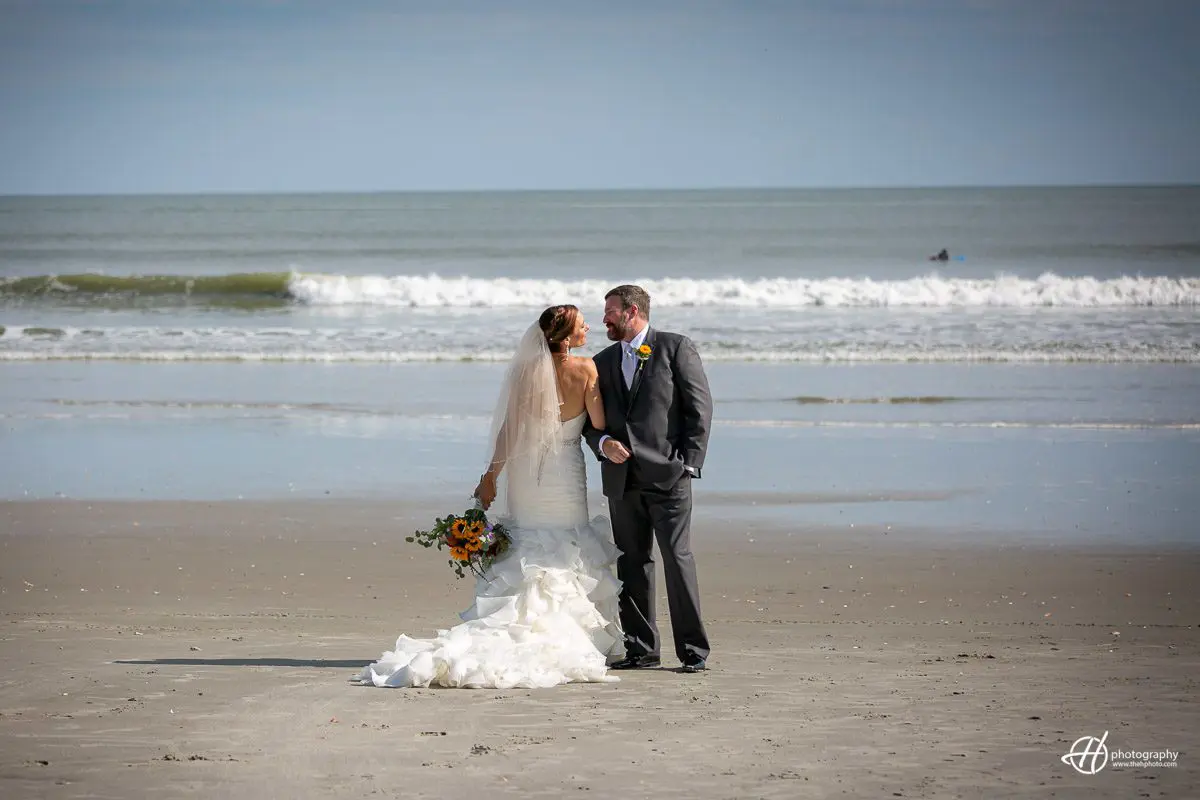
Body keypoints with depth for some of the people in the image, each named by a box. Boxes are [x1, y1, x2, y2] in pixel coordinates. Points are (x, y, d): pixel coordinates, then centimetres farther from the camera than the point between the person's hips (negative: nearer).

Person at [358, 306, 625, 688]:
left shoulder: (528, 369, -4)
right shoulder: (585, 369, -11)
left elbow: (510, 429, -4)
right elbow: (599, 426, -11)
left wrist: (491, 477, 3)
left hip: (525, 474, 2)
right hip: (566, 477, -2)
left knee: (525, 557, 9)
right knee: (564, 562, 7)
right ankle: (561, 645, 3)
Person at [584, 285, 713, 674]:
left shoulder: (676, 349, 1)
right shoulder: (603, 362, 17)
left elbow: (699, 407, -3)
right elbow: (590, 419, 18)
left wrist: (689, 463, -9)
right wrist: (603, 443, -4)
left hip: (667, 475, -5)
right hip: (622, 478, 5)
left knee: (677, 558, -9)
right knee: (632, 564, 6)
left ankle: (693, 650, -4)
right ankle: (641, 649, 11)